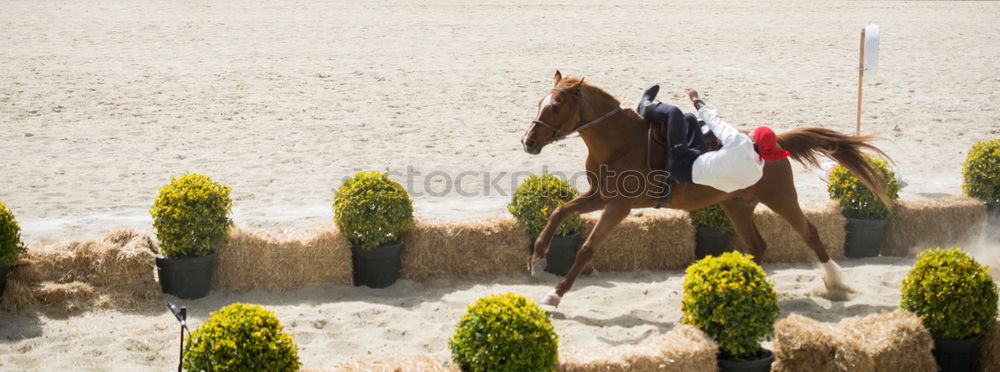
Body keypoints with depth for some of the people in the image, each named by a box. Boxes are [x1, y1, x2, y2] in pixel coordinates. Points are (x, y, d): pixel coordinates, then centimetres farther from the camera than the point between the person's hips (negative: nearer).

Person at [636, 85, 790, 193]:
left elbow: (715, 121, -19)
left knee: (673, 111, -5)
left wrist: (696, 99, -4)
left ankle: (646, 107, 25)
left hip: (684, 167, -8)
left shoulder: (741, 144, -33)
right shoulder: (758, 172, -12)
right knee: (689, 118, 19)